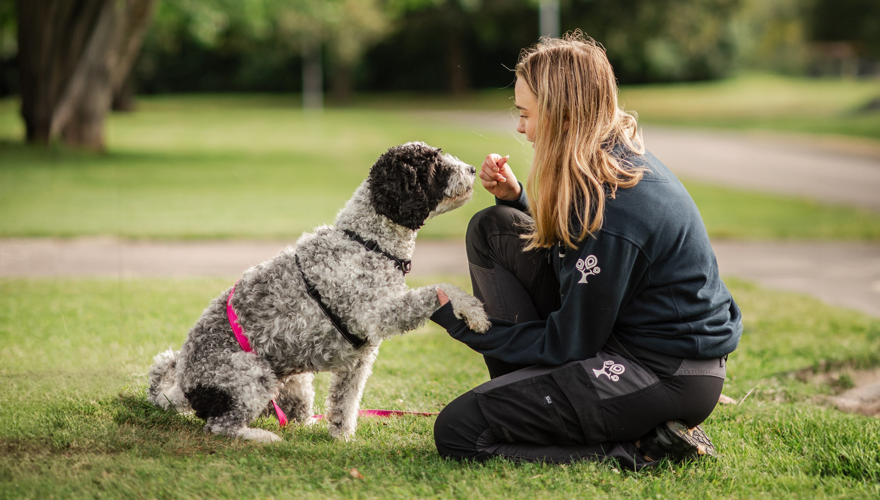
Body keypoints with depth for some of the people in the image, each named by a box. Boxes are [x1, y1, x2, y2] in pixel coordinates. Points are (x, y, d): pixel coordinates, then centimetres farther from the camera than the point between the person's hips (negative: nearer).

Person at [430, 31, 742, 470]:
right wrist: (515, 199, 3)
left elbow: (569, 345, -17)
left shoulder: (608, 206, -26)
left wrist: (463, 324, -7)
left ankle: (642, 449, -9)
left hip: (668, 379, -10)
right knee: (492, 228, 8)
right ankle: (525, 403, 10)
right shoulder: (621, 158, 3)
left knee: (457, 432, -10)